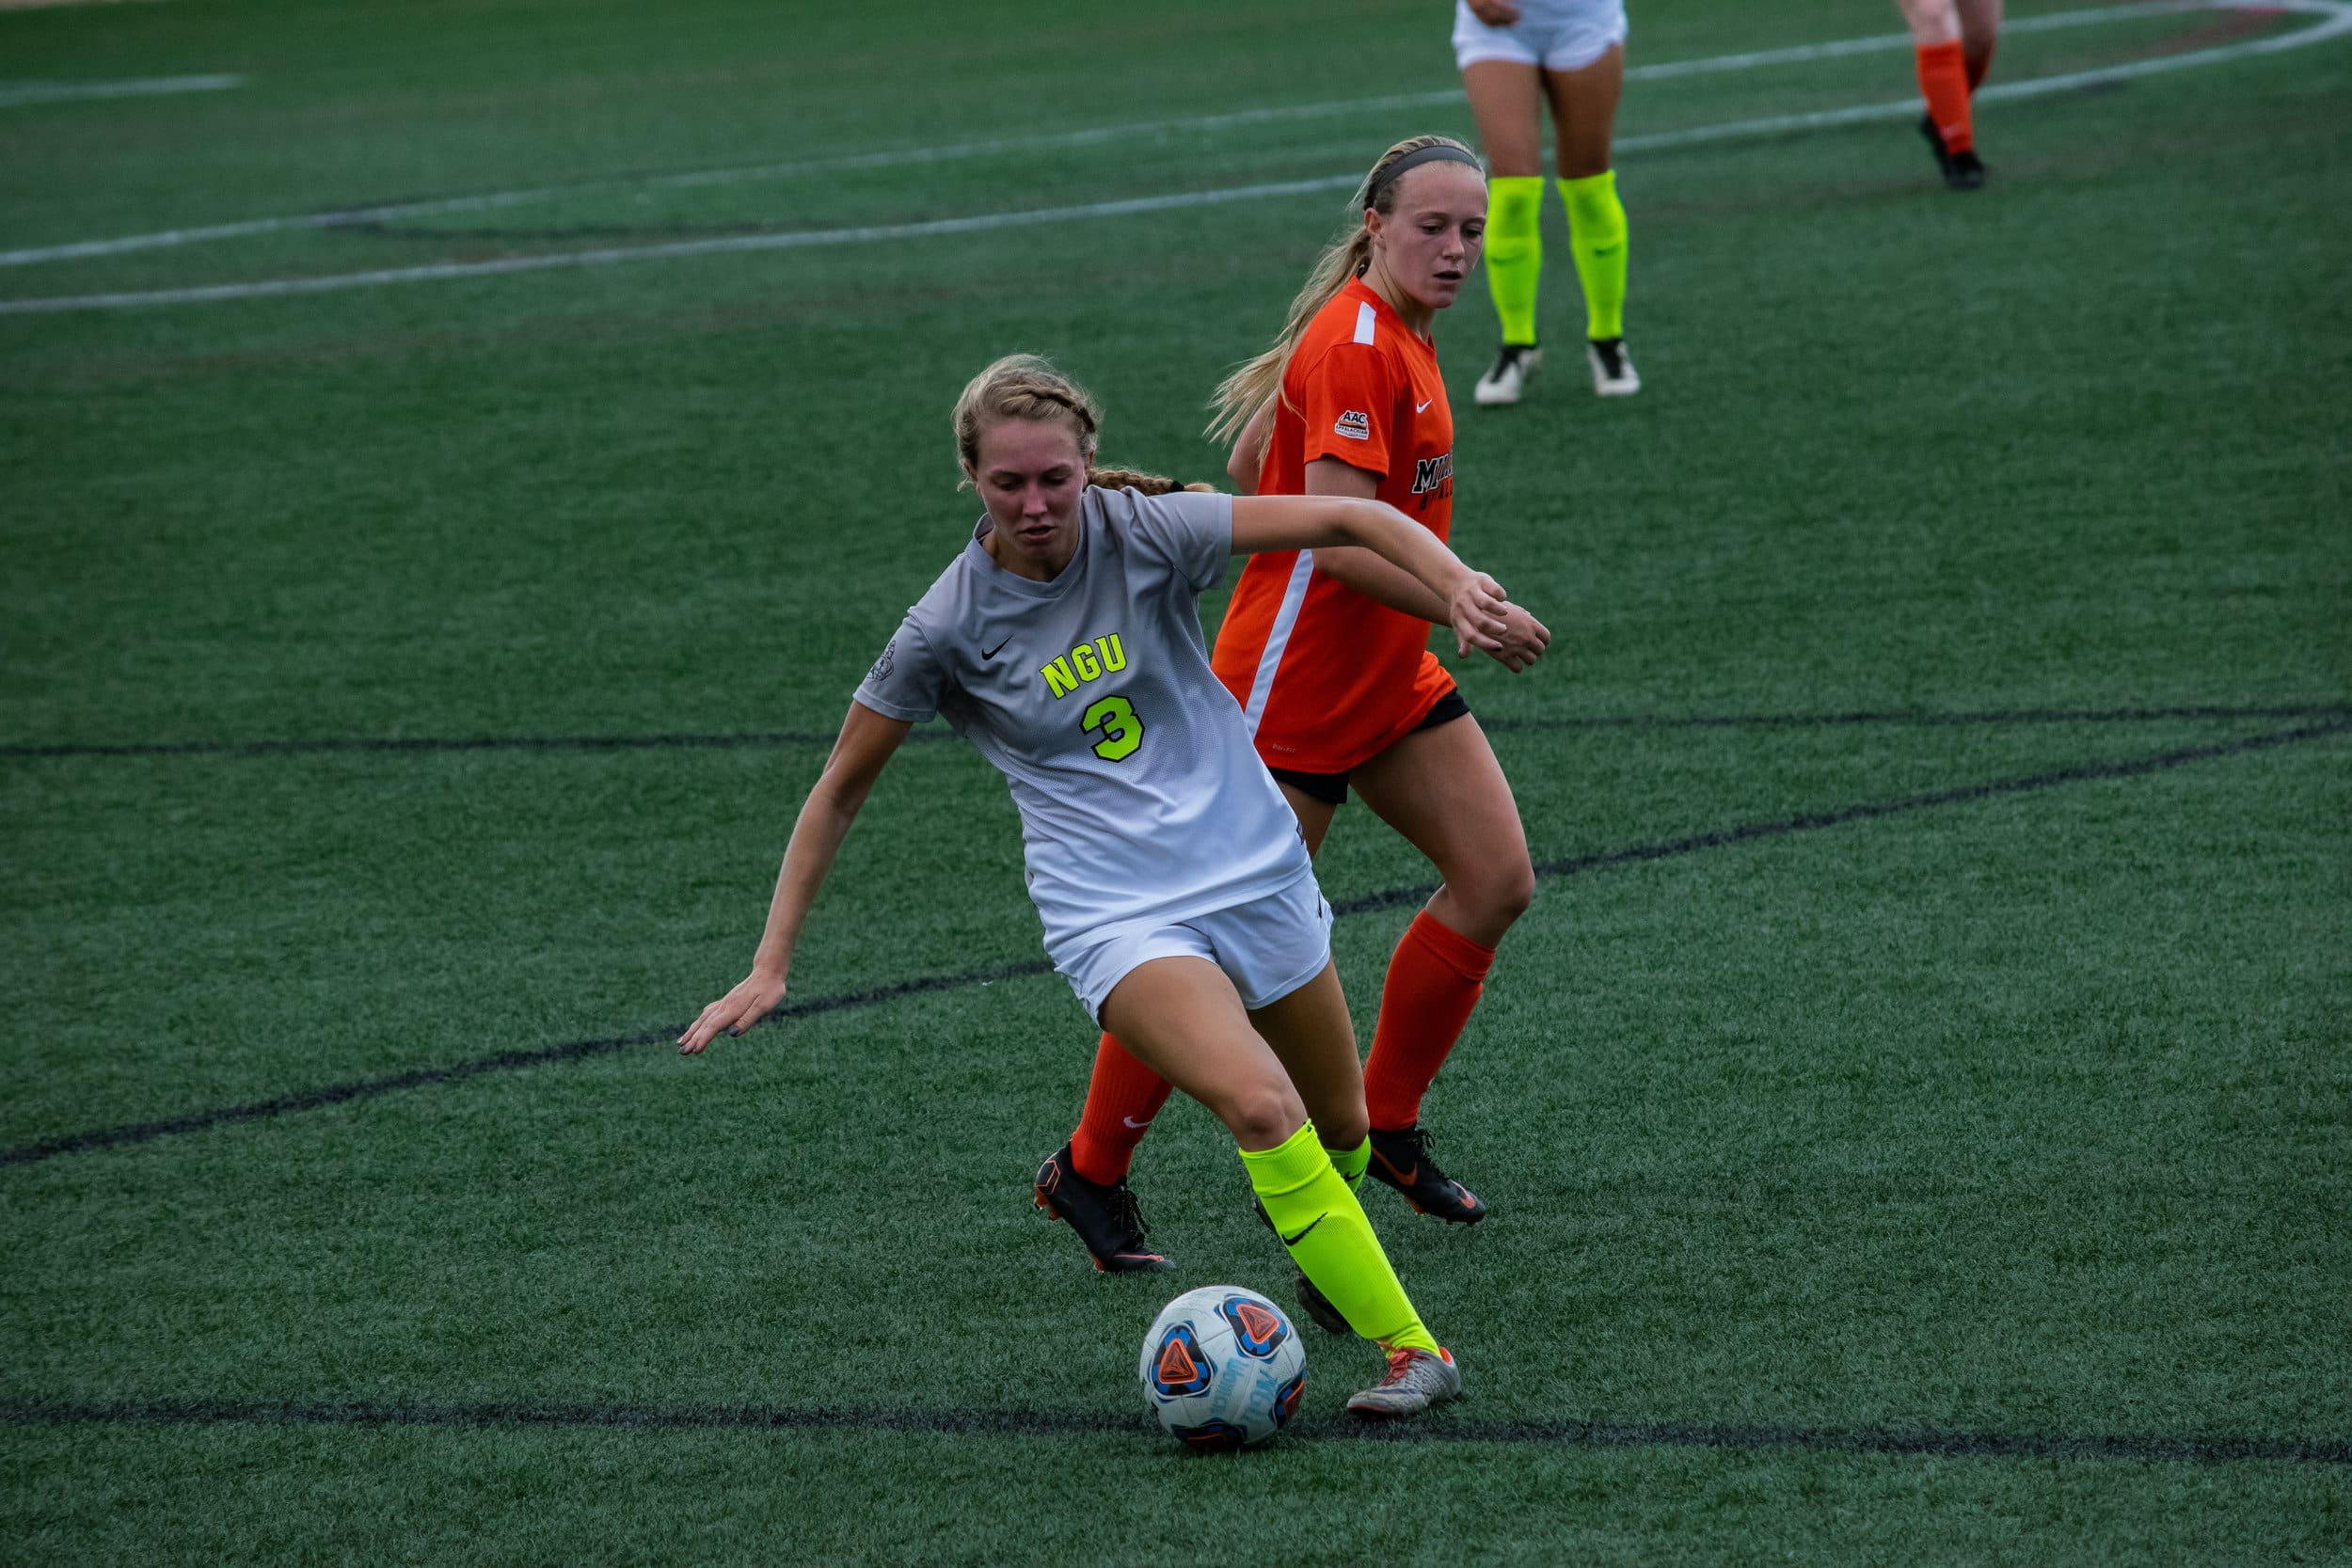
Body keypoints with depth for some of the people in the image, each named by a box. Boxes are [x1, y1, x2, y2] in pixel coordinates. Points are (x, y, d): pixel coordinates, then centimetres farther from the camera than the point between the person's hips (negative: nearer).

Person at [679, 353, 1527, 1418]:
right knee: (1259, 1106, -27)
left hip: (1256, 869, 3)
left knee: (1339, 1131, 16)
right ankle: (1408, 1347, -19)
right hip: (1116, 918, -3)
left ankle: (1317, 1236, 52)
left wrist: (1457, 586, -29)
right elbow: (841, 788, 2)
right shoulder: (948, 628, -9)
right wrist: (770, 968, -1)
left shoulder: (1142, 532, -8)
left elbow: (1347, 519, -11)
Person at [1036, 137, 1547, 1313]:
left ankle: (1384, 1125, 16)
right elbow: (1337, 538, -27)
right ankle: (1089, 1173, 12)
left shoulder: (1397, 337, 9)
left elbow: (1258, 468, 19)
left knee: (1497, 878, 2)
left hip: (1386, 676, 10)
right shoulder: (1352, 347, -21)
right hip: (1289, 688, -10)